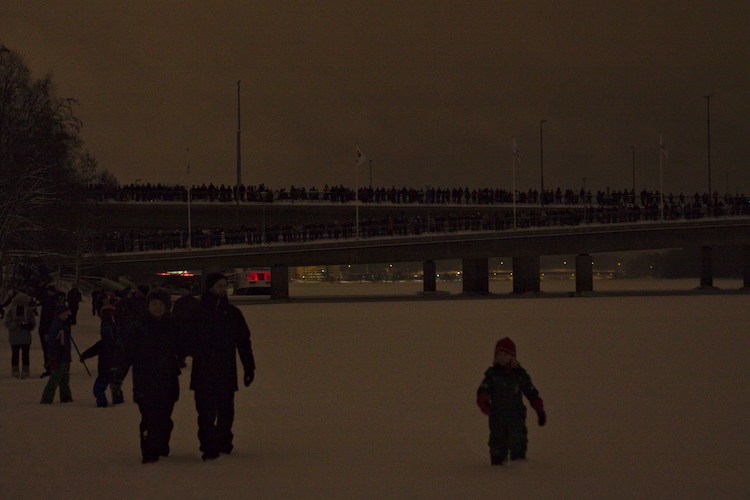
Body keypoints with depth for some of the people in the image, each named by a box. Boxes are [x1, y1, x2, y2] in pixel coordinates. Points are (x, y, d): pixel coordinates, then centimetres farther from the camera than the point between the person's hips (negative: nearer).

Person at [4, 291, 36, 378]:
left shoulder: (29, 310, 3)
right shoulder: (11, 311, -3)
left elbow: (33, 322, 8)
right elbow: (7, 323, -5)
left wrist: (28, 325, -14)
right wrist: (17, 324, -19)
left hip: (26, 337, 1)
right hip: (14, 337, -1)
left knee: (25, 355, 2)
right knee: (15, 355, 4)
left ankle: (25, 372, 7)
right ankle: (15, 371, 13)